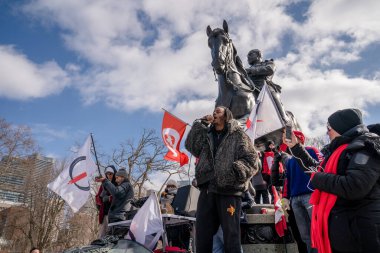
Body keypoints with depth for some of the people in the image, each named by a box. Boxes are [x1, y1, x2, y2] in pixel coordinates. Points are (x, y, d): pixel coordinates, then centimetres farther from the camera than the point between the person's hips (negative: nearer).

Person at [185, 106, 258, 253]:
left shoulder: (238, 135, 7)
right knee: (202, 235, 8)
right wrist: (201, 124, 5)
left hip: (229, 190, -4)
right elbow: (191, 146, 8)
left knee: (231, 235, 0)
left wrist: (235, 171, -18)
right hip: (207, 188, 5)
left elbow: (251, 160, -1)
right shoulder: (206, 135, 21)